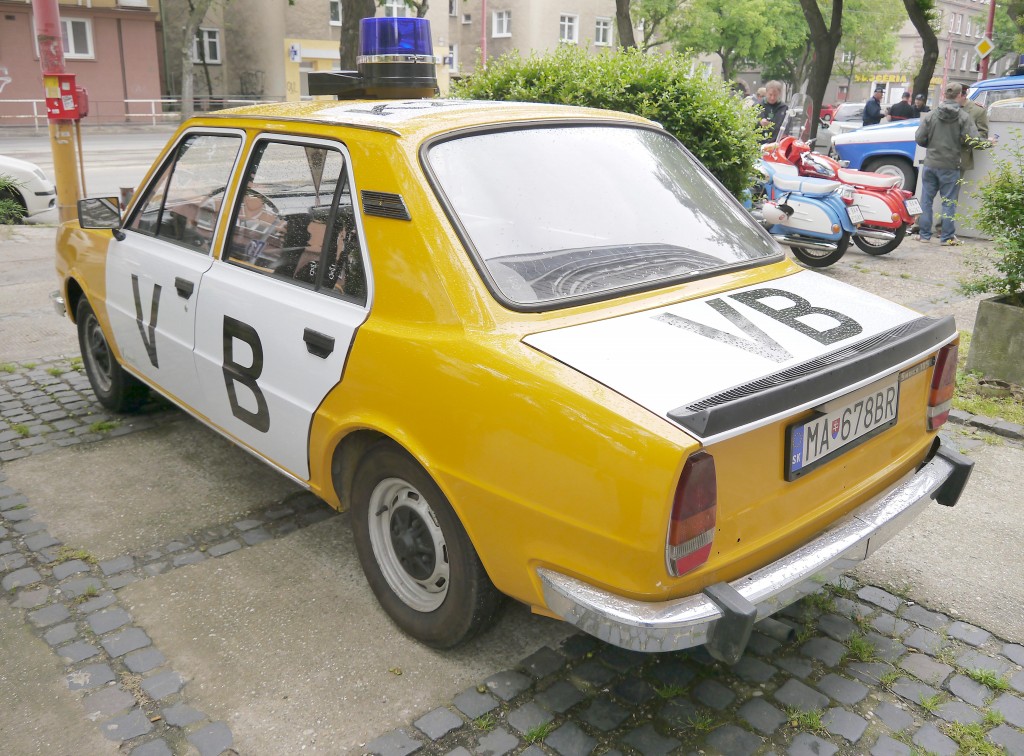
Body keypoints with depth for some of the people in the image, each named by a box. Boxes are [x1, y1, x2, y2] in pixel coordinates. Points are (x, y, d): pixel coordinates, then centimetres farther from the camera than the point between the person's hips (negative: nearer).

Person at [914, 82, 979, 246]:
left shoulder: (931, 116, -2)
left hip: (930, 164, 2)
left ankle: (924, 234, 12)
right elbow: (972, 139, -13)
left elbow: (919, 138, -2)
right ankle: (947, 237, 5)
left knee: (926, 200, 10)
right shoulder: (964, 117, -7)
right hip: (950, 166, -2)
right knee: (949, 202, 4)